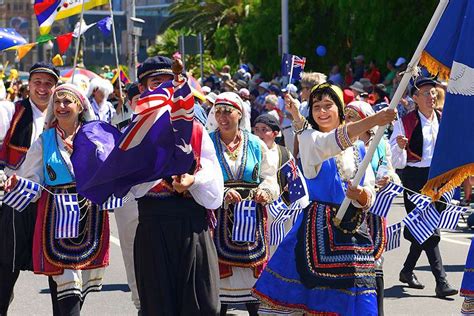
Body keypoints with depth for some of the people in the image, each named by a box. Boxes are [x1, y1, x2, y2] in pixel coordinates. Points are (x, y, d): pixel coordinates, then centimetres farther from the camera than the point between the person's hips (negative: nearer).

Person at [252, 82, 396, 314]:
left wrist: (362, 196, -18)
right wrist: (374, 121, -37)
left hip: (355, 229, 4)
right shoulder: (310, 139, -1)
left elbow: (369, 197, 7)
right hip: (320, 226, -4)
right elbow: (335, 142, -24)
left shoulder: (358, 148, 12)